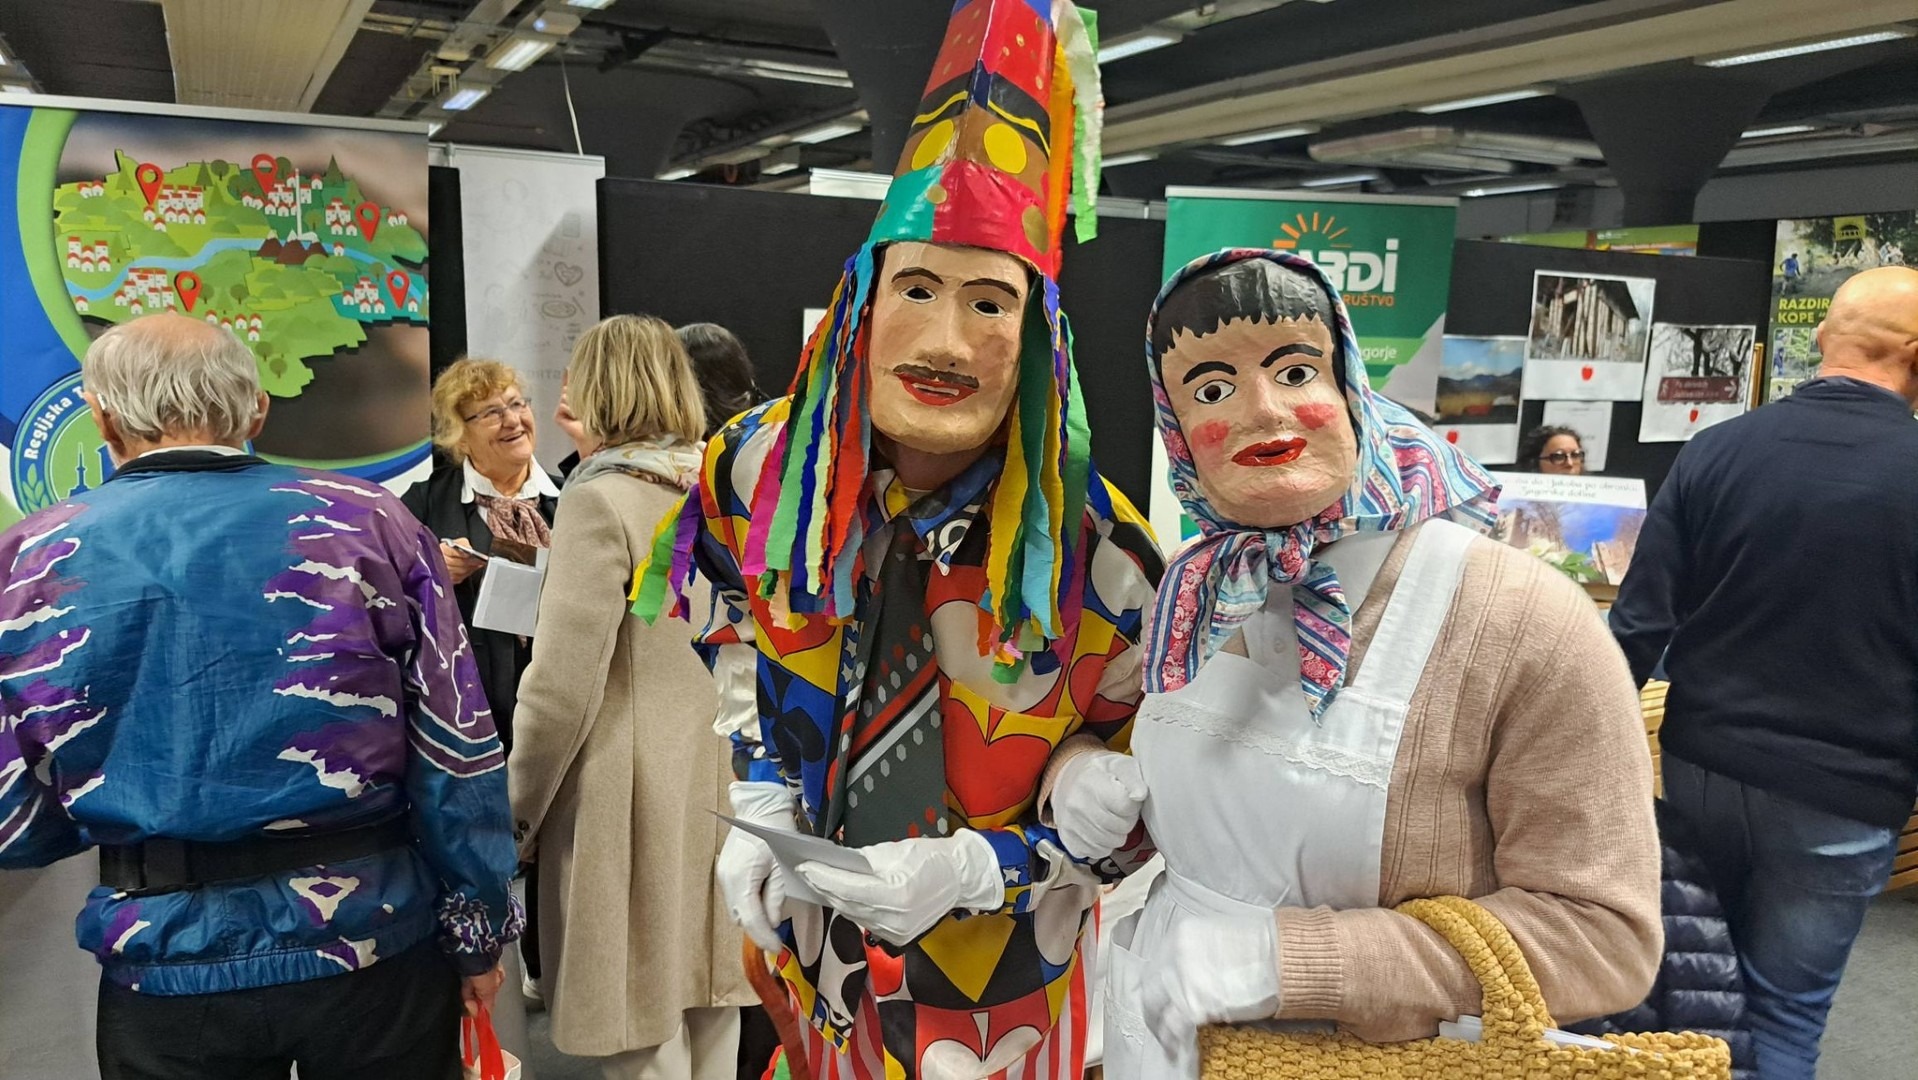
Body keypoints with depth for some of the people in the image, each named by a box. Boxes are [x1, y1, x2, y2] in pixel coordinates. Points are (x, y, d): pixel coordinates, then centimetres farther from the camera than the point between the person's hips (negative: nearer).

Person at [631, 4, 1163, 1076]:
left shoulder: (1095, 557, -26)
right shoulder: (764, 468, -14)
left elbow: (1150, 796, -13)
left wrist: (976, 870, -25)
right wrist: (760, 802, -3)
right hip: (812, 940, 3)